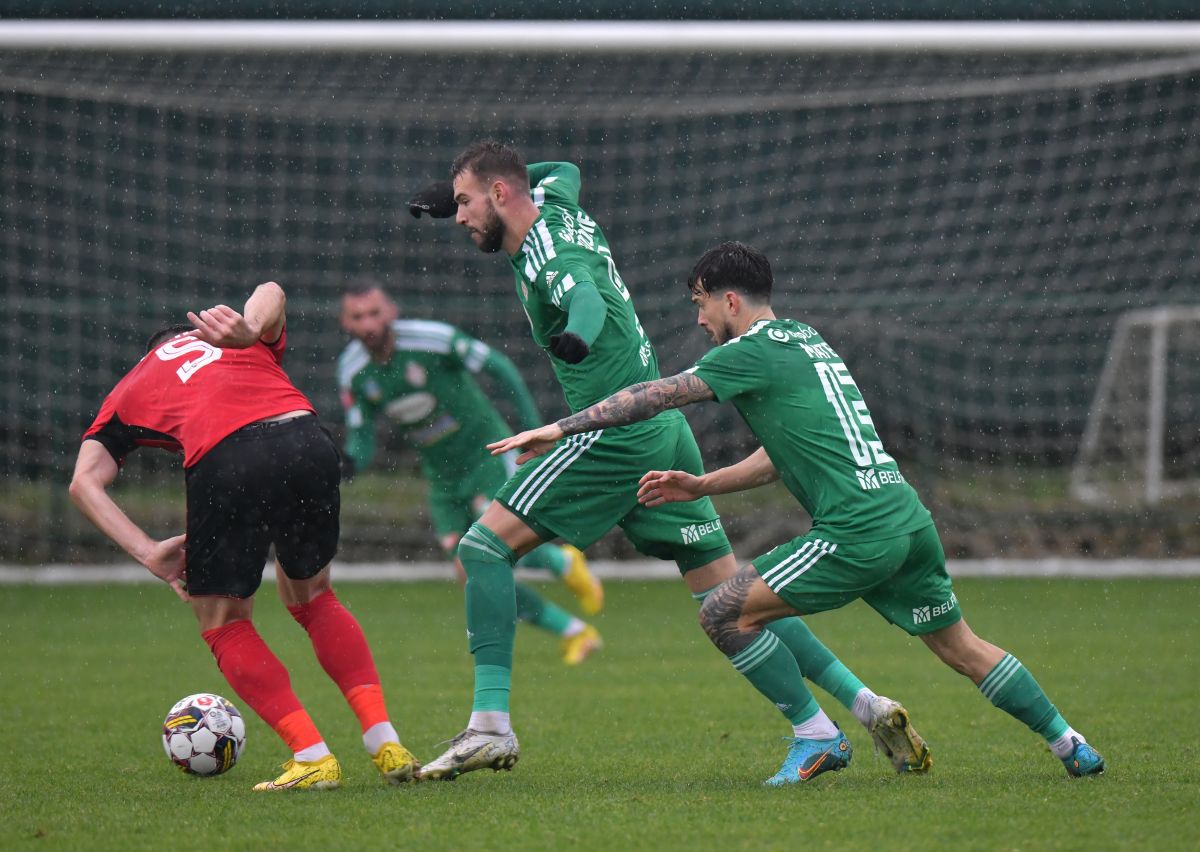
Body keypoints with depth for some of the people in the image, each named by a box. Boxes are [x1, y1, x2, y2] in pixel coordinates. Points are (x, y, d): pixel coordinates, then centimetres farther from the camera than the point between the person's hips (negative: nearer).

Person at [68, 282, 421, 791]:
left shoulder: (129, 389, 32)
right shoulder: (251, 347, 38)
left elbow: (84, 482, 15)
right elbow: (270, 291, 14)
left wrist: (148, 552, 7)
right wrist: (249, 330, -7)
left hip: (224, 461, -3)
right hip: (306, 439, 3)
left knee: (223, 625, 18)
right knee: (312, 597, 27)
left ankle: (312, 757, 7)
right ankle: (387, 746, 19)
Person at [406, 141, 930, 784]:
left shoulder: (550, 260, -16)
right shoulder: (557, 204, 11)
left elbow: (587, 299, -38)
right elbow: (563, 169, 36)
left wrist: (576, 337, -62)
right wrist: (460, 192, 29)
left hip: (615, 436, -10)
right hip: (664, 434, 10)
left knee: (485, 547, -8)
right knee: (728, 594, 10)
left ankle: (490, 726, -14)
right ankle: (864, 704, 6)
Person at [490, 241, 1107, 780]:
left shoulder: (752, 352, -4)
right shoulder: (805, 339, 23)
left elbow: (654, 397, -6)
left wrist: (558, 429, -2)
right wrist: (701, 486, 23)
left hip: (856, 533, -9)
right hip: (908, 518, 9)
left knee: (722, 613, -5)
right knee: (961, 648, 21)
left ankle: (819, 738, -2)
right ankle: (1068, 744, 23)